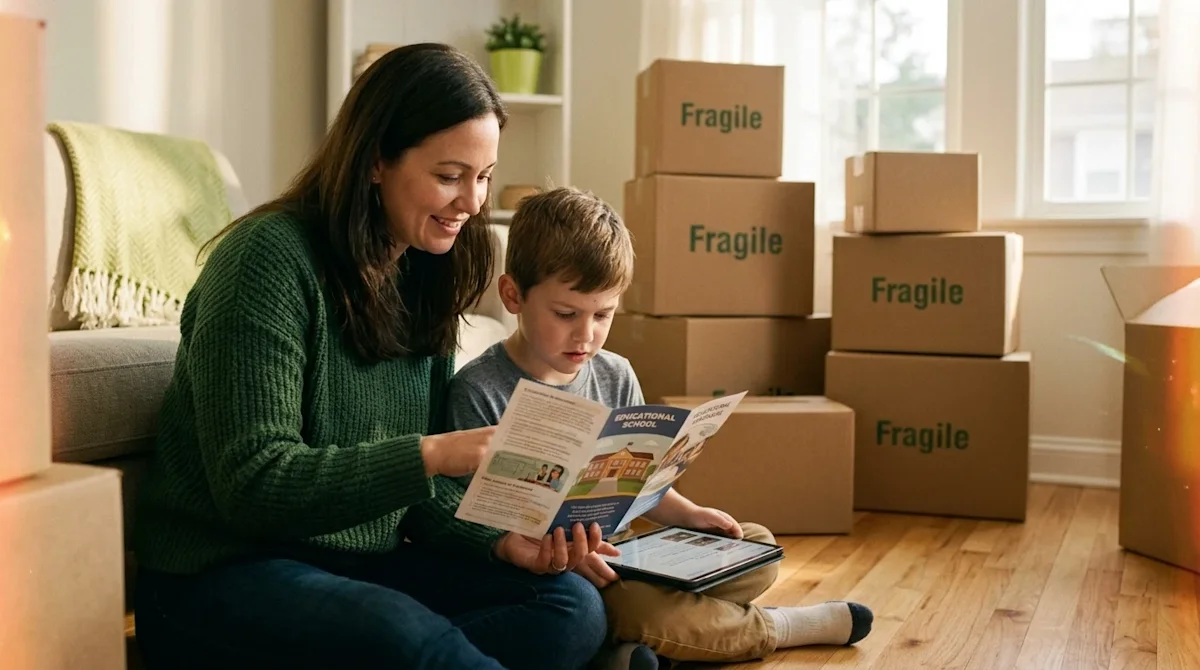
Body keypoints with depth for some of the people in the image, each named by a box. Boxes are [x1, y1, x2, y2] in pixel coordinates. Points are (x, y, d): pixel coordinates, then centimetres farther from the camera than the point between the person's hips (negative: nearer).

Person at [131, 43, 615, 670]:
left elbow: (420, 495, 10)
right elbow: (253, 483, -19)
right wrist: (432, 453, -27)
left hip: (364, 565, 7)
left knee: (572, 606, -15)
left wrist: (500, 540, -9)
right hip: (222, 573, -7)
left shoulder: (425, 276, 8)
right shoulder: (271, 258, -13)